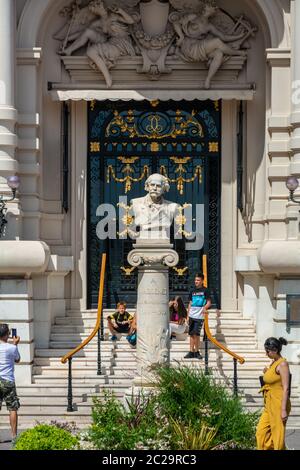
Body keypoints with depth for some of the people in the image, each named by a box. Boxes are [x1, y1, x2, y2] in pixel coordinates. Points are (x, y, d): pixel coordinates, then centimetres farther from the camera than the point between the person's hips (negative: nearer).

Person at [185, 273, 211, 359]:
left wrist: (205, 307, -24)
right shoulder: (193, 291, 13)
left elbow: (209, 302, -2)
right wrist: (188, 316, 13)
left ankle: (196, 352, 2)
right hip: (192, 316, 5)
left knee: (196, 334, -8)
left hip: (199, 316, -5)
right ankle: (191, 352, 9)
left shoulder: (205, 290, -1)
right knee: (191, 334, 5)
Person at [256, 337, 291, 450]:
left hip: (278, 403, -9)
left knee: (277, 435, -2)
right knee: (261, 432, 9)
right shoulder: (273, 363, 12)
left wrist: (284, 410, -21)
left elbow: (286, 388, -18)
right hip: (269, 404, 9)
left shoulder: (283, 364, -14)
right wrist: (266, 374, 5)